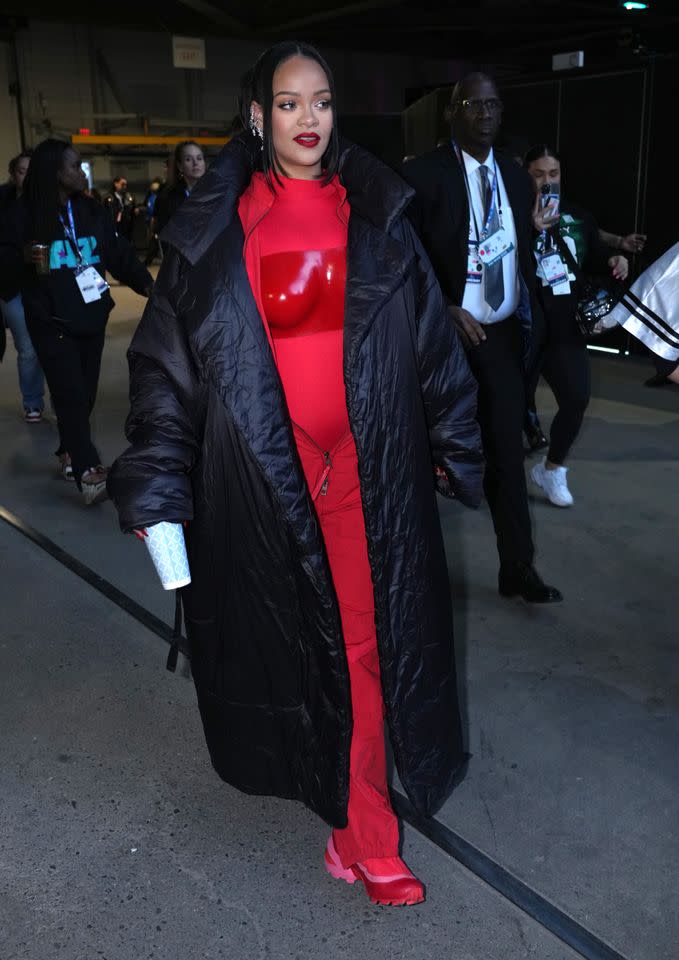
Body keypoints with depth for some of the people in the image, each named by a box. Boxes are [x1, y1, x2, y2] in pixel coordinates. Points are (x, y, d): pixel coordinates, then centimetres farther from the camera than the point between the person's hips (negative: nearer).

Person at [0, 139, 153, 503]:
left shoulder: (91, 210, 9)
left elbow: (118, 252, 3)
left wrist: (145, 283, -11)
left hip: (91, 315, 5)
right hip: (51, 320, -5)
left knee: (85, 391, 9)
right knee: (70, 393, -11)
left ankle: (69, 452, 28)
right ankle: (86, 470, -12)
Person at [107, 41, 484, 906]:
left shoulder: (377, 216, 5)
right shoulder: (214, 229, 0)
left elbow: (431, 338, 8)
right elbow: (166, 359, -1)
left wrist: (453, 446, 9)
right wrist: (158, 490, -5)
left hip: (364, 471, 1)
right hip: (260, 476, 0)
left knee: (362, 640, 3)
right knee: (283, 632, 12)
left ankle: (361, 834, 22)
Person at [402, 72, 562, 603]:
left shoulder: (516, 177, 8)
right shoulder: (422, 174, -9)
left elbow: (523, 256, 13)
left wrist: (532, 319, 7)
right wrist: (445, 312, -18)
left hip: (503, 334, 5)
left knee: (508, 450, 6)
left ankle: (518, 567, 15)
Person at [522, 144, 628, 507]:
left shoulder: (578, 216, 9)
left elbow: (595, 259, 21)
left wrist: (614, 261, 0)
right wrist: (532, 230, -30)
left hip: (567, 328, 5)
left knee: (577, 399, 2)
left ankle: (552, 468, 23)